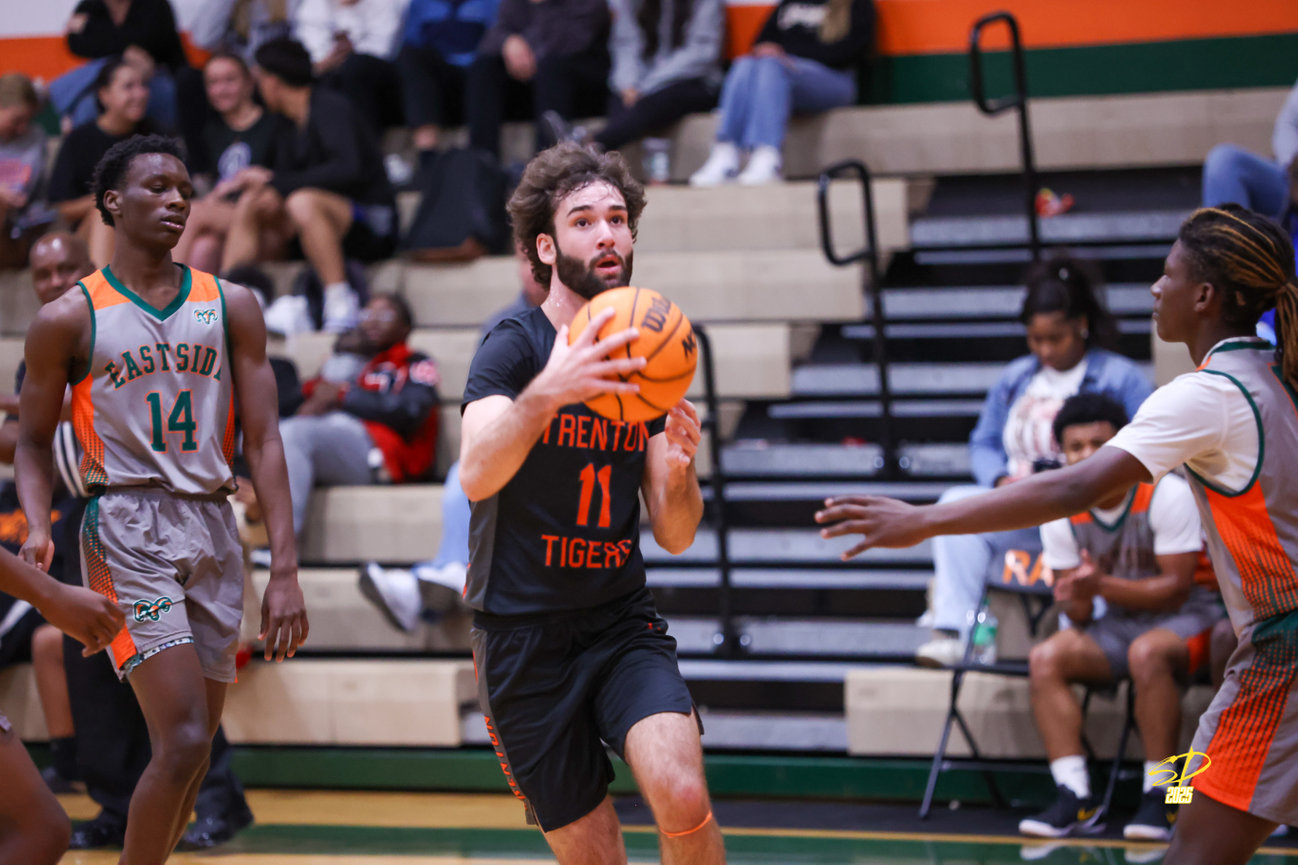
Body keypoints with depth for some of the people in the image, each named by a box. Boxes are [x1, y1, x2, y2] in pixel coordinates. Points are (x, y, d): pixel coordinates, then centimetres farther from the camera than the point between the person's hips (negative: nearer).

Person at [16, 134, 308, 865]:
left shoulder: (232, 307, 8)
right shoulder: (70, 320, 0)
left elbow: (263, 441, 5)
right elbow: (35, 439, 8)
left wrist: (286, 571, -2)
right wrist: (38, 528, -12)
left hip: (212, 530, 4)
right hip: (126, 530, -4)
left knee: (196, 749, 8)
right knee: (183, 739, -17)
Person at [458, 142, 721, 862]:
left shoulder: (646, 363, 7)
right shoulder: (516, 345, -8)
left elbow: (674, 535, 6)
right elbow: (477, 477, -28)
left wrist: (679, 469, -16)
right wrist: (546, 393, -46)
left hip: (622, 622, 3)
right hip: (522, 637, -3)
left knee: (683, 797, -22)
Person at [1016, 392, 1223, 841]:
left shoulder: (1168, 494, -18)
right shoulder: (1061, 513, -3)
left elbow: (1177, 587, -22)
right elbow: (1079, 613, 0)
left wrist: (1102, 585, -34)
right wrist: (1078, 603, -26)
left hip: (1186, 617, -5)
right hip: (1119, 622, 5)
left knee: (1147, 652, -37)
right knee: (1045, 658, -19)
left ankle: (1159, 798, -29)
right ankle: (1076, 799, -22)